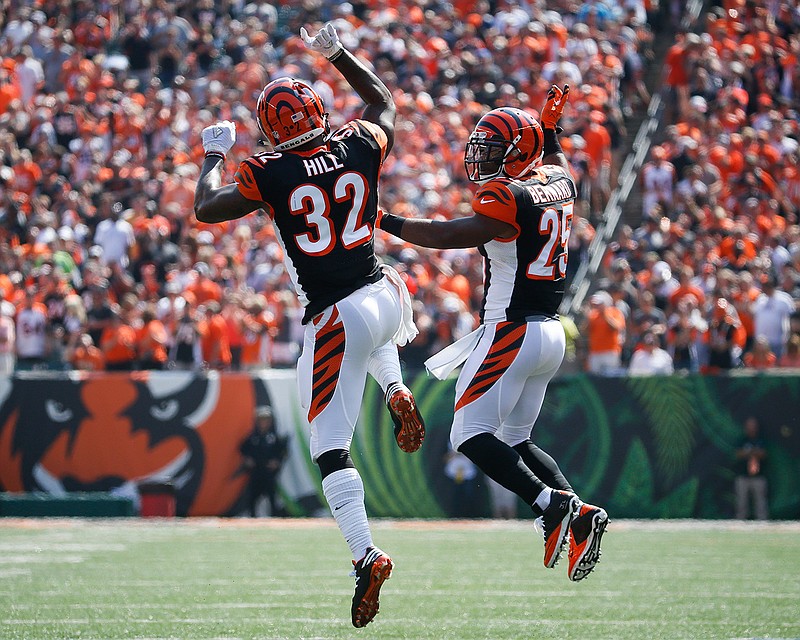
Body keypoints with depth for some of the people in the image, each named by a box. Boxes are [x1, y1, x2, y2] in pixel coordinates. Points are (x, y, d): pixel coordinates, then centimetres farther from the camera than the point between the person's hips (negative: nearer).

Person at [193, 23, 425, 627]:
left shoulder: (269, 174, -10)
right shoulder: (361, 147, 1)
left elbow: (205, 209, 4)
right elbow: (384, 100, 24)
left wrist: (215, 153, 18)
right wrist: (338, 52, 31)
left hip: (335, 322, -5)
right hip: (385, 298, 5)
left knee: (331, 449, -1)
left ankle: (366, 553, -18)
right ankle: (396, 389, 19)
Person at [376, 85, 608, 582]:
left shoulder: (509, 197, -15)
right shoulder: (559, 182, 9)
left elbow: (445, 236, -22)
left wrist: (383, 222, -16)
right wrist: (551, 129, 44)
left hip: (513, 331, -9)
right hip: (552, 332, 9)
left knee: (471, 435, -7)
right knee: (515, 439, 16)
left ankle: (551, 504, -19)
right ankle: (579, 512, 0)